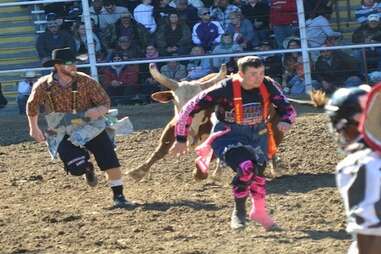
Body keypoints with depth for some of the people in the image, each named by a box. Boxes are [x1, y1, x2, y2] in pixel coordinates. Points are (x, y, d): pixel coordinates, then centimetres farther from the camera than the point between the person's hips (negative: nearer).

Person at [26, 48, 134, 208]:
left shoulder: (85, 82, -14)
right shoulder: (43, 86, -11)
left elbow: (105, 102, -10)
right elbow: (32, 105, 9)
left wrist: (98, 111, -33)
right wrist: (34, 128, 19)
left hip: (90, 128, 0)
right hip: (63, 134, 0)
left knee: (111, 162, -11)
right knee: (77, 168, -19)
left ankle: (118, 197, 6)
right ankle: (87, 168, 20)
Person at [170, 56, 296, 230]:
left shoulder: (268, 86, -15)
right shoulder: (226, 89, -26)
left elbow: (287, 109, -4)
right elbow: (189, 109, -19)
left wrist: (286, 122, -29)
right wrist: (181, 139, -12)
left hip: (257, 135, 5)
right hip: (229, 136, -5)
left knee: (258, 172, 11)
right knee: (246, 168, -26)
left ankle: (259, 212, 40)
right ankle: (239, 212, -3)